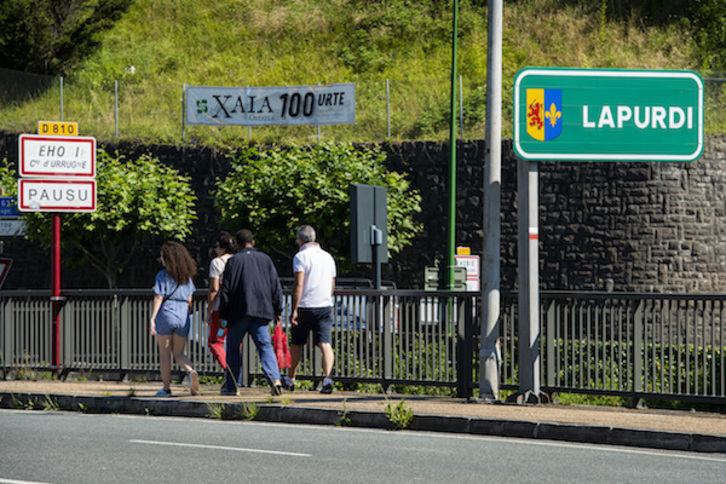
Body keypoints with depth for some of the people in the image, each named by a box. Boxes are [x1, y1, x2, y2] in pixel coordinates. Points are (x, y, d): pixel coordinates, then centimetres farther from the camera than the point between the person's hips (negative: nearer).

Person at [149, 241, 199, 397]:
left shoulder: (163, 275, -7)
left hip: (166, 314, -4)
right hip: (183, 316, 4)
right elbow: (189, 300, 12)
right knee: (179, 353, 10)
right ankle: (191, 371, -20)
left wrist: (152, 320, -12)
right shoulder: (187, 276, 8)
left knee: (165, 353, 7)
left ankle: (166, 388, 8)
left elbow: (158, 298, -12)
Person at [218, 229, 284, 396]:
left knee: (233, 348, 10)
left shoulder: (234, 261, -2)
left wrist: (223, 315, 3)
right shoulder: (265, 259, 9)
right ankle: (275, 379, -22)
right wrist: (278, 311, 15)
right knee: (265, 346, -1)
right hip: (261, 311, 3)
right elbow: (276, 287, 9)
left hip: (239, 312, -3)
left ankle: (231, 385, 13)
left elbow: (226, 290, -2)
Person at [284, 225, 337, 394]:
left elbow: (298, 284, -16)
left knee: (296, 344, 12)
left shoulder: (301, 256, -7)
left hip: (305, 307, -4)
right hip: (325, 306, 4)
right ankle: (327, 378, -26)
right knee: (325, 344, -7)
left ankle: (290, 379, 26)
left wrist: (293, 310, -17)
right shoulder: (328, 257, 13)